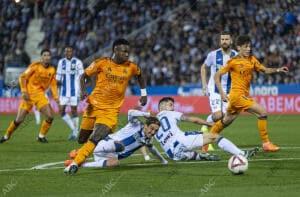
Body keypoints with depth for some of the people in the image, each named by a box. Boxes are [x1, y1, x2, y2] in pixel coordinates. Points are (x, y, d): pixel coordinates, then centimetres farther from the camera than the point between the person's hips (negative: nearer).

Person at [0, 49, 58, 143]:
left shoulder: (52, 70, 3)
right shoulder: (35, 66, -10)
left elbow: (53, 84, 13)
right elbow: (22, 77, -6)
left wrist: (56, 97, 4)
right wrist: (24, 91, -13)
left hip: (40, 95, 4)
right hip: (29, 95, -4)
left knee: (50, 116, -13)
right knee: (19, 119, -6)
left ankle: (41, 136, 7)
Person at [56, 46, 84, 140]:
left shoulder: (77, 62, -7)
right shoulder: (61, 62, 8)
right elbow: (58, 75, 17)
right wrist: (57, 81, -2)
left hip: (74, 91, -5)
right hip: (64, 91, 5)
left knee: (74, 111, -2)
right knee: (61, 111, 0)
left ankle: (75, 132, 10)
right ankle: (72, 128, 17)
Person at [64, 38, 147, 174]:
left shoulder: (131, 67, 2)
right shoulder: (101, 63, -4)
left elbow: (140, 76, 24)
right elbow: (84, 76, 2)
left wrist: (144, 93, 21)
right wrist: (82, 90, -15)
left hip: (111, 111, -1)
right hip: (94, 106, 1)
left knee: (94, 140, -21)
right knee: (82, 139, 9)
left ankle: (75, 163, -23)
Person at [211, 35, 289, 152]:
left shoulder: (252, 60, 10)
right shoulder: (233, 62, -8)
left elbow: (265, 70, 10)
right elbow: (217, 76, -3)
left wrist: (278, 70, -9)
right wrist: (222, 93, -10)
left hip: (244, 95, 7)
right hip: (237, 95, -7)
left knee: (226, 122, 19)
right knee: (262, 112, -17)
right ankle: (266, 144, -14)